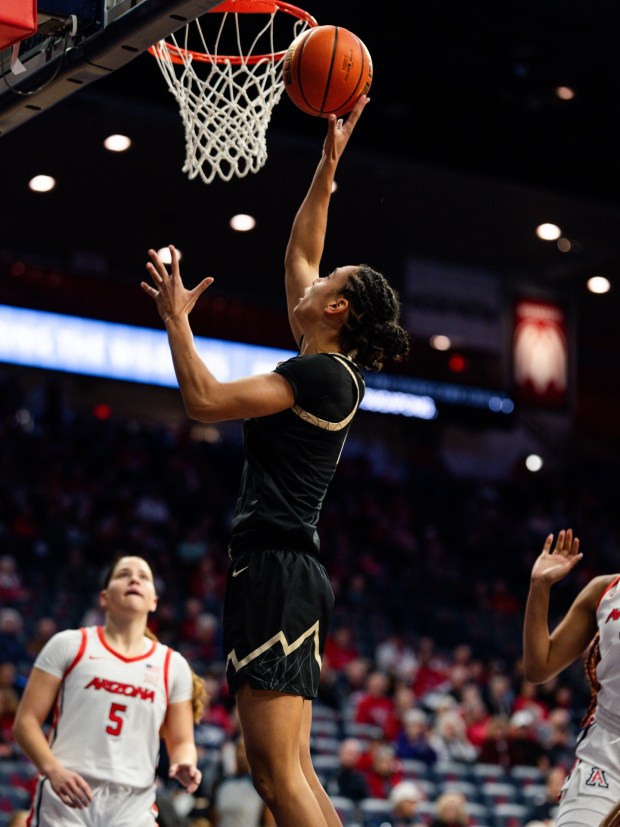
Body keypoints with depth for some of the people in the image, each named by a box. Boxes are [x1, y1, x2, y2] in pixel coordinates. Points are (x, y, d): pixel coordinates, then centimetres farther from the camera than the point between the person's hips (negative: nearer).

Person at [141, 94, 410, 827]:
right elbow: (299, 252, 29)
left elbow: (204, 400, -18)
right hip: (280, 568, 10)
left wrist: (176, 316, -6)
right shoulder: (328, 369, 17)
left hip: (275, 568, -10)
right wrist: (328, 163, 30)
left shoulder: (319, 373, -10)